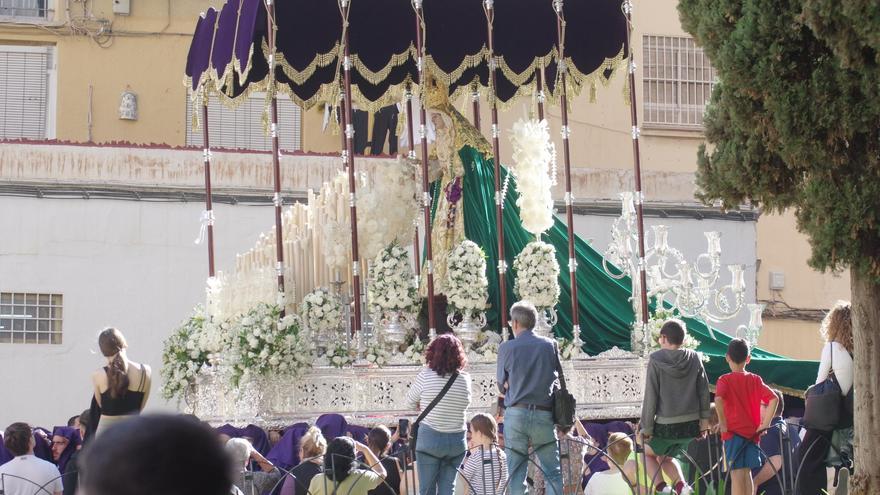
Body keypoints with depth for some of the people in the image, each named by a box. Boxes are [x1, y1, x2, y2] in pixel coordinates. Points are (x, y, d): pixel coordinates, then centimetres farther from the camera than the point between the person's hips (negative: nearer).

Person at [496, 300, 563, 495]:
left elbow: (502, 386, 6)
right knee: (553, 472, 5)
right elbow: (556, 379, 13)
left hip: (515, 413, -1)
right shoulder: (550, 345, 4)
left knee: (516, 474, 4)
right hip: (544, 415, 1)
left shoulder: (506, 348, -1)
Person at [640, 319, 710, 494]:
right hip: (692, 425, 4)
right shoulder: (694, 358, 1)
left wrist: (646, 427, -5)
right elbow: (704, 390, 3)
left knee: (648, 453, 21)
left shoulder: (656, 360, -10)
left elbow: (650, 396, -10)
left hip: (666, 426, -4)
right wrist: (704, 419, 11)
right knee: (664, 457, 26)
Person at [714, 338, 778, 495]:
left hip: (733, 431, -4)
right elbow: (773, 399, -4)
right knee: (747, 473, 12)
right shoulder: (755, 380, 7)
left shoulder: (725, 380, -4)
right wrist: (765, 424, -2)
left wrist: (723, 424, -14)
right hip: (752, 433, 4)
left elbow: (718, 399, -23)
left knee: (737, 474, -5)